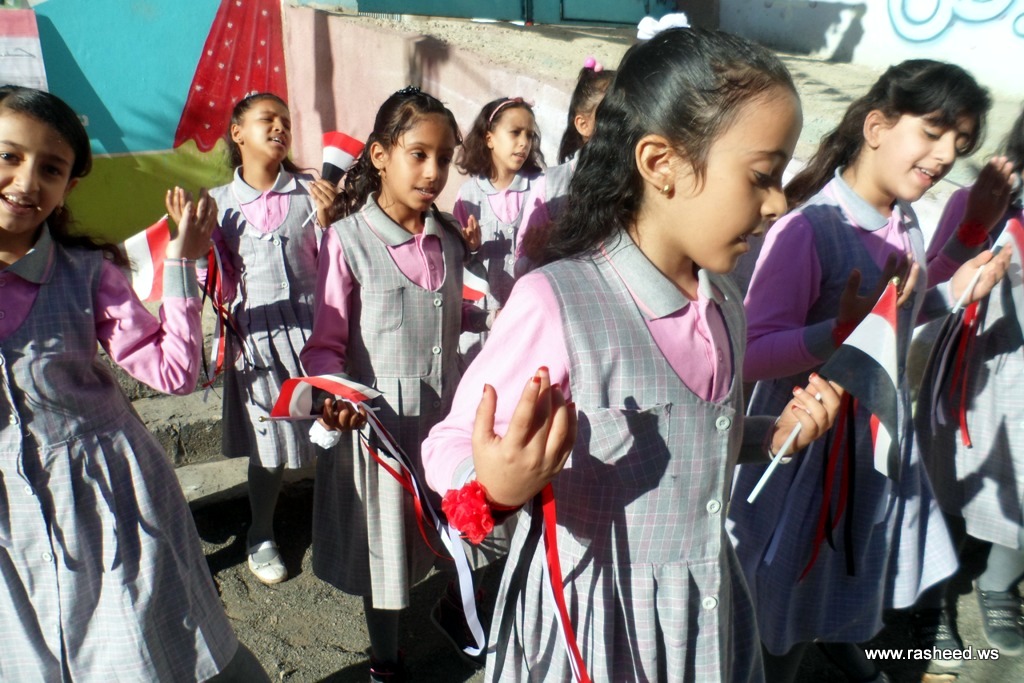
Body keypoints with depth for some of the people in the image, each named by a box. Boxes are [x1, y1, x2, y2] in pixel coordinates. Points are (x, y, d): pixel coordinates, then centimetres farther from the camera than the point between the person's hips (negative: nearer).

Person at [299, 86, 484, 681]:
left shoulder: (450, 238, 2)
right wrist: (336, 396, -30)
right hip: (381, 420, -4)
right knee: (384, 543, 14)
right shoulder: (348, 240, -14)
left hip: (447, 412, 5)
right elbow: (326, 343, -14)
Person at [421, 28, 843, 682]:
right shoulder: (556, 301, -26)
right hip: (590, 618, -6)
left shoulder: (723, 301, -1)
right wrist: (494, 487, -39)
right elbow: (453, 445, -19)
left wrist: (774, 435, -1)